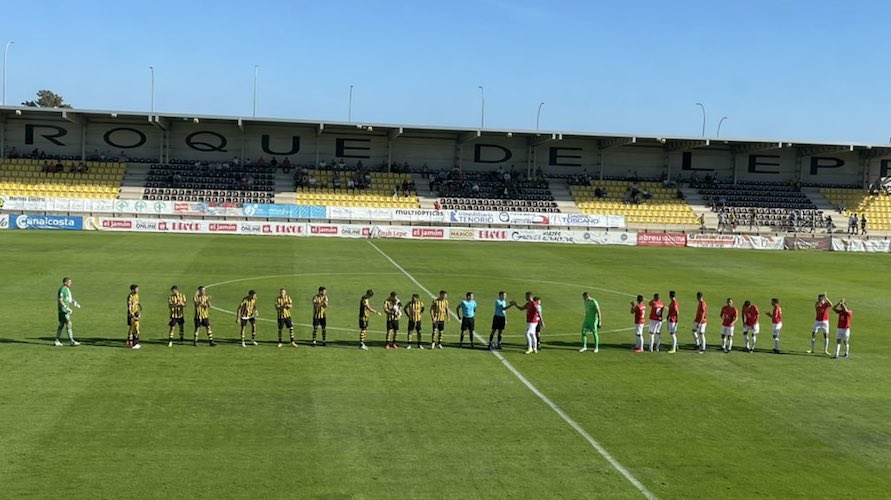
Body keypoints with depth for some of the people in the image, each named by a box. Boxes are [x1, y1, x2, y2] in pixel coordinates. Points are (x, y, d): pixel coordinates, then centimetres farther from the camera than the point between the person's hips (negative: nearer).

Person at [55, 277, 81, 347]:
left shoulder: (67, 289, 15)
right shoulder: (62, 290, -15)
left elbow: (70, 298, 25)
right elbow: (60, 300, -21)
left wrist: (76, 303, 11)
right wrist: (67, 308, -25)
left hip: (66, 310, 10)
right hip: (63, 310, -10)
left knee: (61, 325, 11)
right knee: (69, 324, -11)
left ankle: (57, 341, 15)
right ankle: (71, 341, -10)